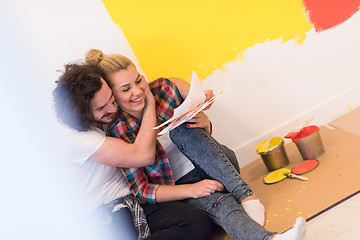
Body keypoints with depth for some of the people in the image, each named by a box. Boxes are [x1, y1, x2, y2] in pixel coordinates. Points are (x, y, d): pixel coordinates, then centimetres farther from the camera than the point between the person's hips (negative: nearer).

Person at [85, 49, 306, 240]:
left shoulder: (163, 88, -5)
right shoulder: (116, 132, -13)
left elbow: (203, 136, 8)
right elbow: (140, 191, -13)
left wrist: (205, 124, -17)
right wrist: (190, 190, -26)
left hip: (212, 169, 3)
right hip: (178, 190, -2)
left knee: (181, 129, -28)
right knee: (222, 204, -35)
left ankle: (246, 195, -34)